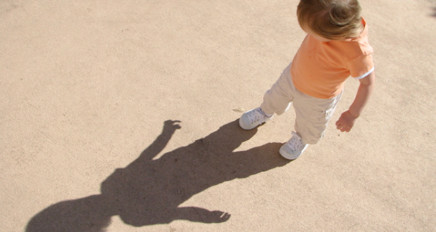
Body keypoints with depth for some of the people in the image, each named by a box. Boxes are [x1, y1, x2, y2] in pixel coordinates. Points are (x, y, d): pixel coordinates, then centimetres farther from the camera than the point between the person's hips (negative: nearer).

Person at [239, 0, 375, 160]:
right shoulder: (322, 17, -31)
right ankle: (266, 112, 68)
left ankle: (302, 139, 64)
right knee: (276, 97, 32)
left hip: (317, 99, -4)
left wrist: (353, 114, -20)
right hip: (292, 75, 4)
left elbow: (367, 82, -26)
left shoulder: (358, 52, -42)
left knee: (309, 125, 27)